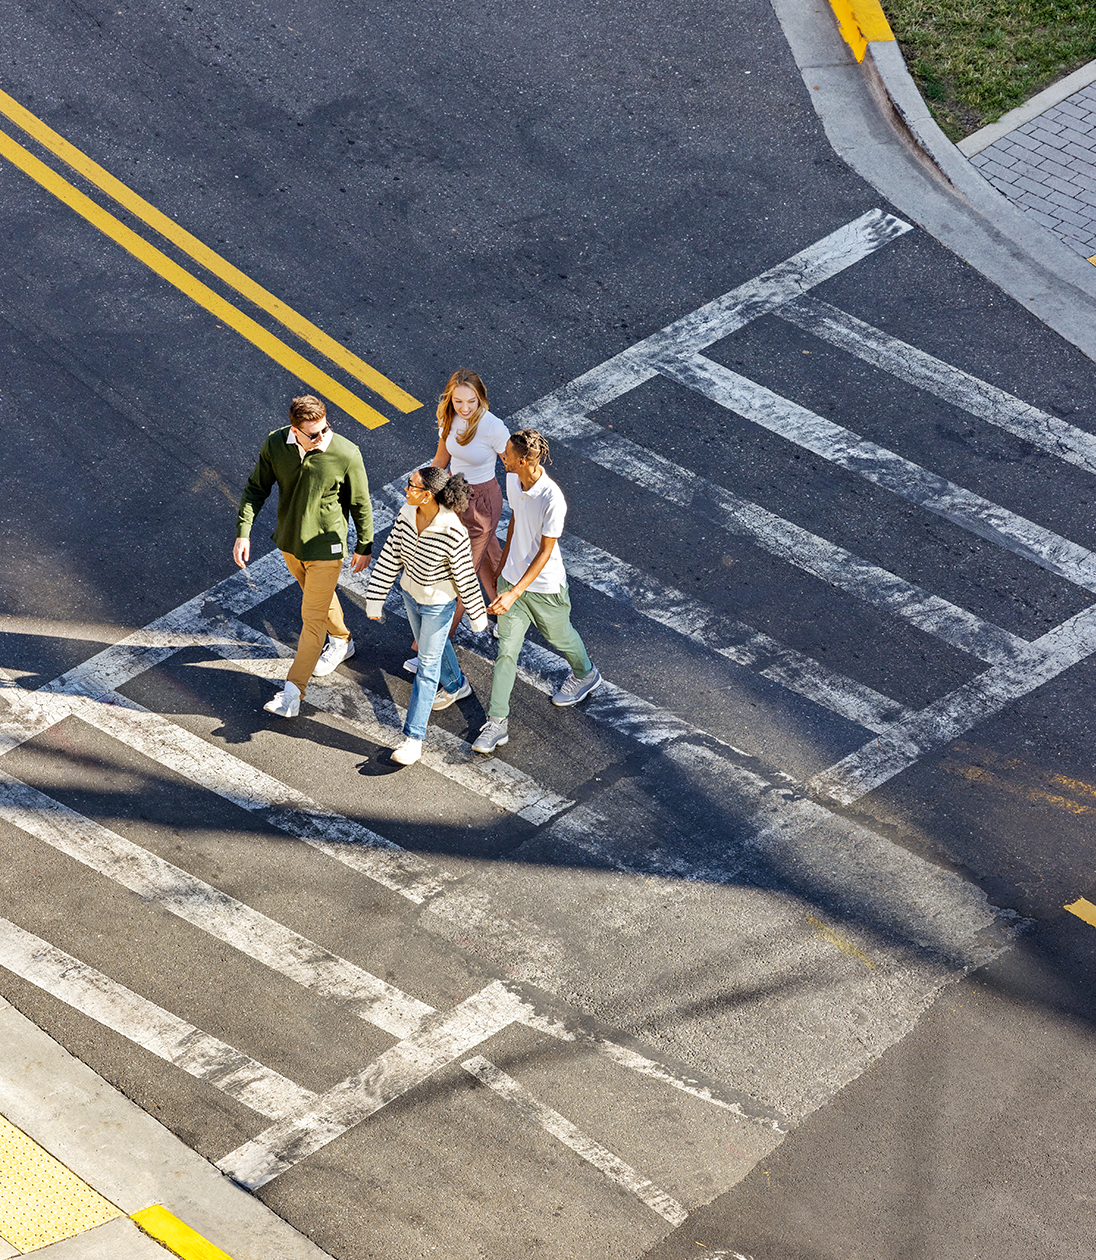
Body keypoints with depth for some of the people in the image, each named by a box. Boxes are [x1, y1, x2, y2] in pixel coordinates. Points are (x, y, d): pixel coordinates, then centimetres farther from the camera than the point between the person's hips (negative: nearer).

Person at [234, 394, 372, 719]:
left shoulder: (346, 455, -25)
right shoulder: (275, 445, -16)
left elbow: (361, 504, -11)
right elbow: (256, 488, -3)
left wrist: (364, 546, -1)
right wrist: (243, 532, -9)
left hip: (325, 546, -4)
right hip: (289, 541, 4)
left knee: (313, 617, 1)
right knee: (320, 598, 27)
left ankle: (293, 692, 9)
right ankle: (341, 642, 55)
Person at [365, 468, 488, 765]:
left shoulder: (453, 532, -33)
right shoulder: (406, 514, -16)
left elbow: (465, 576, -20)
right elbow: (390, 557, -7)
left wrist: (477, 616, -8)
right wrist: (375, 599, -3)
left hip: (439, 604, -6)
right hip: (411, 594, 7)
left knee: (427, 667, 3)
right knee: (430, 646, 29)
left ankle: (414, 738, 11)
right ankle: (456, 686, 59)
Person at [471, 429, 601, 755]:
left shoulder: (552, 499, -31)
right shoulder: (512, 481, -10)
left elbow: (545, 552, -25)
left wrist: (514, 593, -29)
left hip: (545, 587, -5)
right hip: (512, 578, 5)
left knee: (559, 636, 22)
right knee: (506, 651, 5)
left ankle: (585, 674, 55)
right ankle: (497, 722, 11)